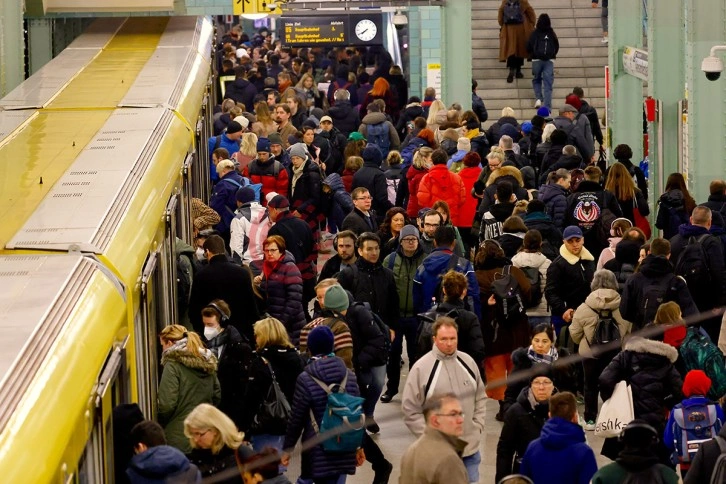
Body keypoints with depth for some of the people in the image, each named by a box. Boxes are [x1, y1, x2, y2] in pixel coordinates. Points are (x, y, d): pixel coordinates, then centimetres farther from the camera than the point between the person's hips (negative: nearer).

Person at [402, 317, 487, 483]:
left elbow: (480, 397, 16)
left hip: (470, 447, 4)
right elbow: (410, 410, -7)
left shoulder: (468, 362, 4)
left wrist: (478, 426, 6)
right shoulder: (421, 368, -10)